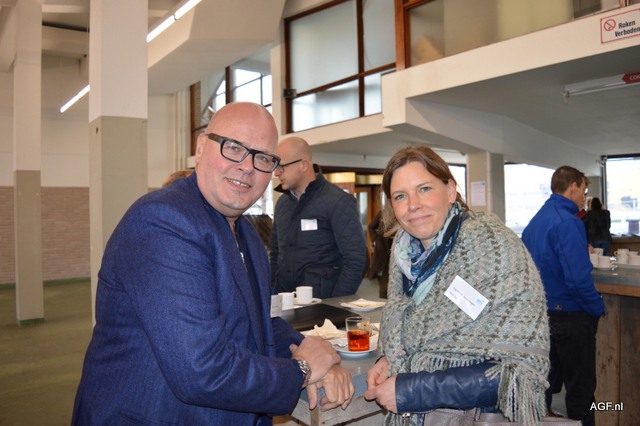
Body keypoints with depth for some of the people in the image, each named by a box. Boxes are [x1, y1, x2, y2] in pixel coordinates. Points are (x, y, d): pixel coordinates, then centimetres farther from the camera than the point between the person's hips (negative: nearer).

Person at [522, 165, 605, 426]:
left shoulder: (535, 221, 8)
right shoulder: (567, 221, -19)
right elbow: (578, 279, -25)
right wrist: (598, 308, -11)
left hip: (542, 313, 8)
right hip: (570, 316, -8)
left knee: (547, 384, 19)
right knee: (581, 388, 6)